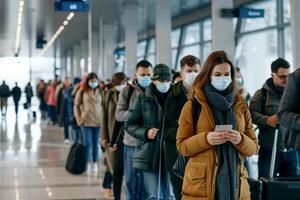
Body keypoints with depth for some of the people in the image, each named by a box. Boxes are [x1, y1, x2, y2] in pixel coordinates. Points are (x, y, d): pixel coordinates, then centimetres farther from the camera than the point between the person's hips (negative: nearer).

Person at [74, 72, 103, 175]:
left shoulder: (100, 92, 2)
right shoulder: (82, 92, 0)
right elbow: (76, 105, 6)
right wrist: (78, 118, -1)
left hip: (97, 122, 1)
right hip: (86, 122, -1)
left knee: (95, 144, 6)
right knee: (88, 144, -1)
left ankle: (95, 164, 15)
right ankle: (88, 165, 8)